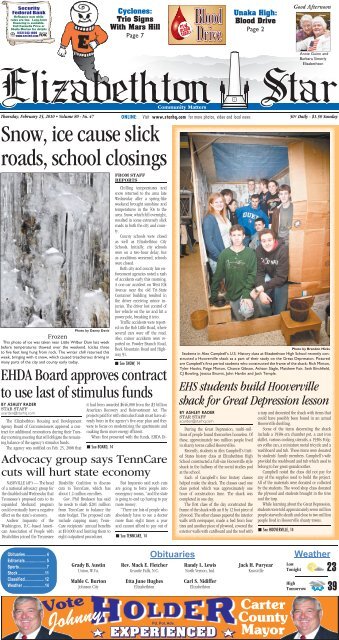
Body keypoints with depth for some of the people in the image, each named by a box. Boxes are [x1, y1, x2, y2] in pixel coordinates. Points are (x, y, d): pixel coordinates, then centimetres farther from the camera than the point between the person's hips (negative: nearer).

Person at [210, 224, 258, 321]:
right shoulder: (224, 254, -2)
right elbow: (218, 276, 3)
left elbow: (252, 275, -10)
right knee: (240, 319, 5)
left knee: (246, 312, -28)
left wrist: (247, 294, -21)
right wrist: (213, 295, 3)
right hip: (232, 293, 2)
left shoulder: (250, 253, -6)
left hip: (246, 291, -2)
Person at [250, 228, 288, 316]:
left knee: (278, 312, -8)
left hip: (282, 280, -3)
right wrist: (261, 291, -29)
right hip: (269, 277, 3)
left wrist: (261, 288, -34)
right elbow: (259, 272, -12)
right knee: (259, 299, -17)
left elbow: (281, 278, -29)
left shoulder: (283, 251, -28)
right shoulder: (259, 250, -16)